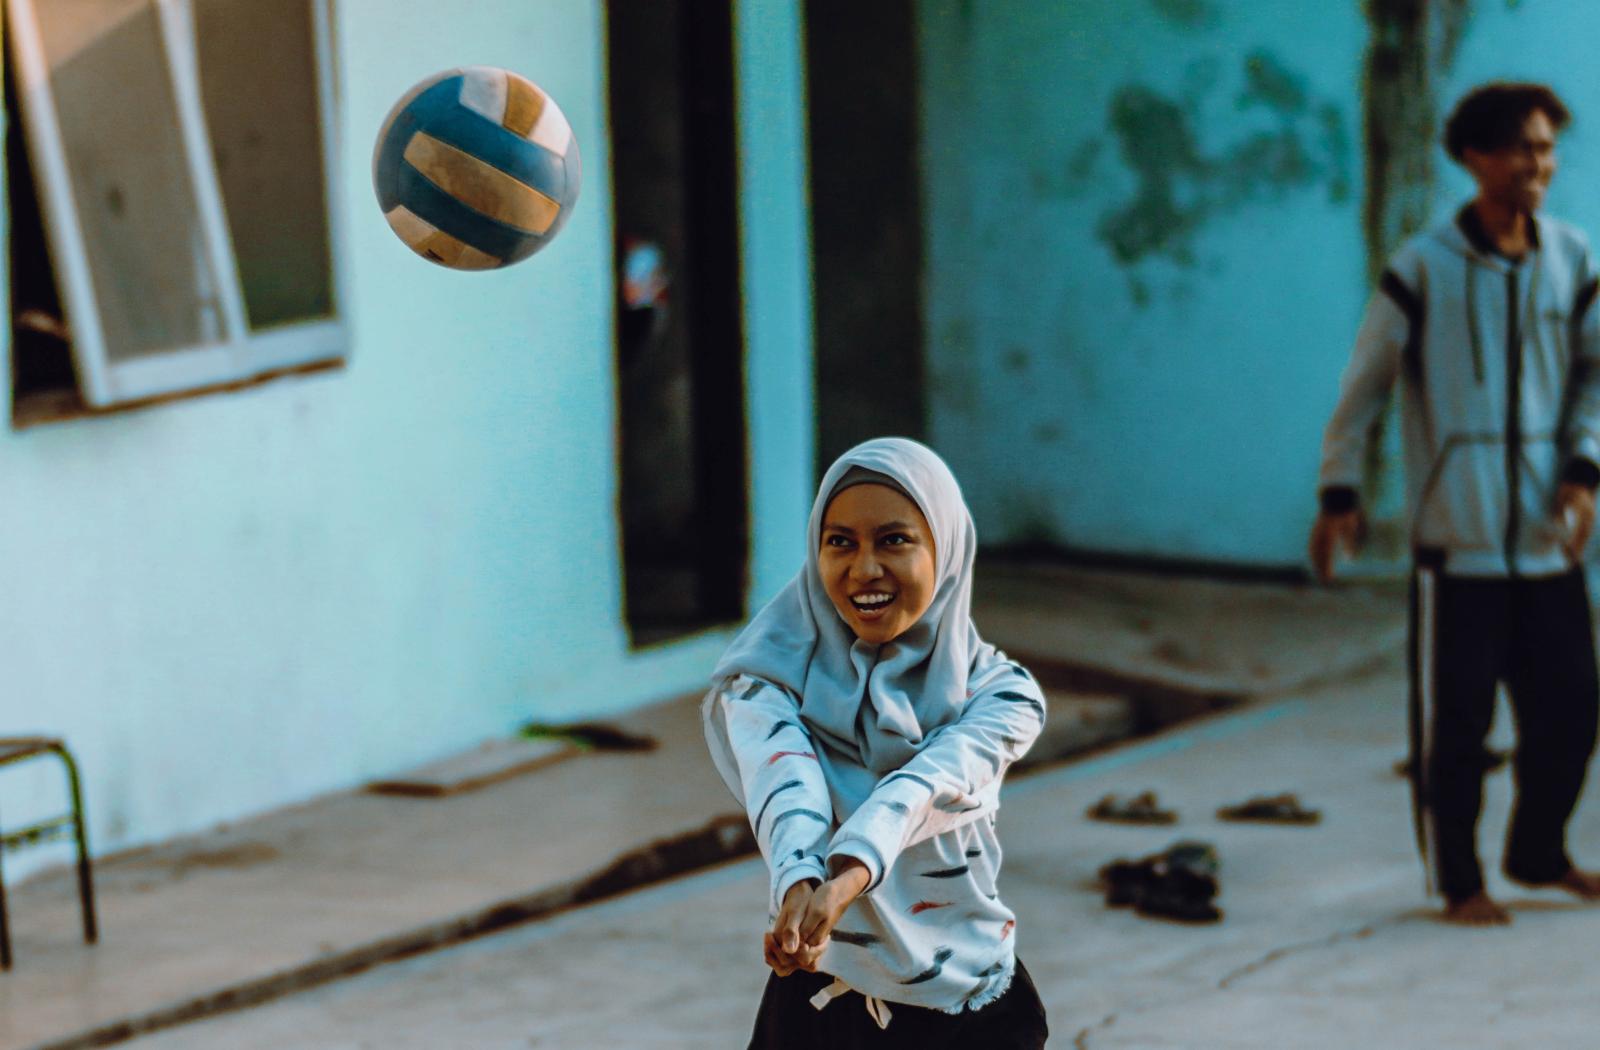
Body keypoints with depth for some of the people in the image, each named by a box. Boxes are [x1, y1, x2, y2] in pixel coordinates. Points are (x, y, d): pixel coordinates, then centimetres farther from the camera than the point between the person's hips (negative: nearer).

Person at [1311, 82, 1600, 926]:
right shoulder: (1424, 267, -7)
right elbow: (1364, 384, 0)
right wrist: (1339, 493, -2)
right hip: (1456, 540, -4)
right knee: (1452, 719, -1)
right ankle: (1457, 879, 14)